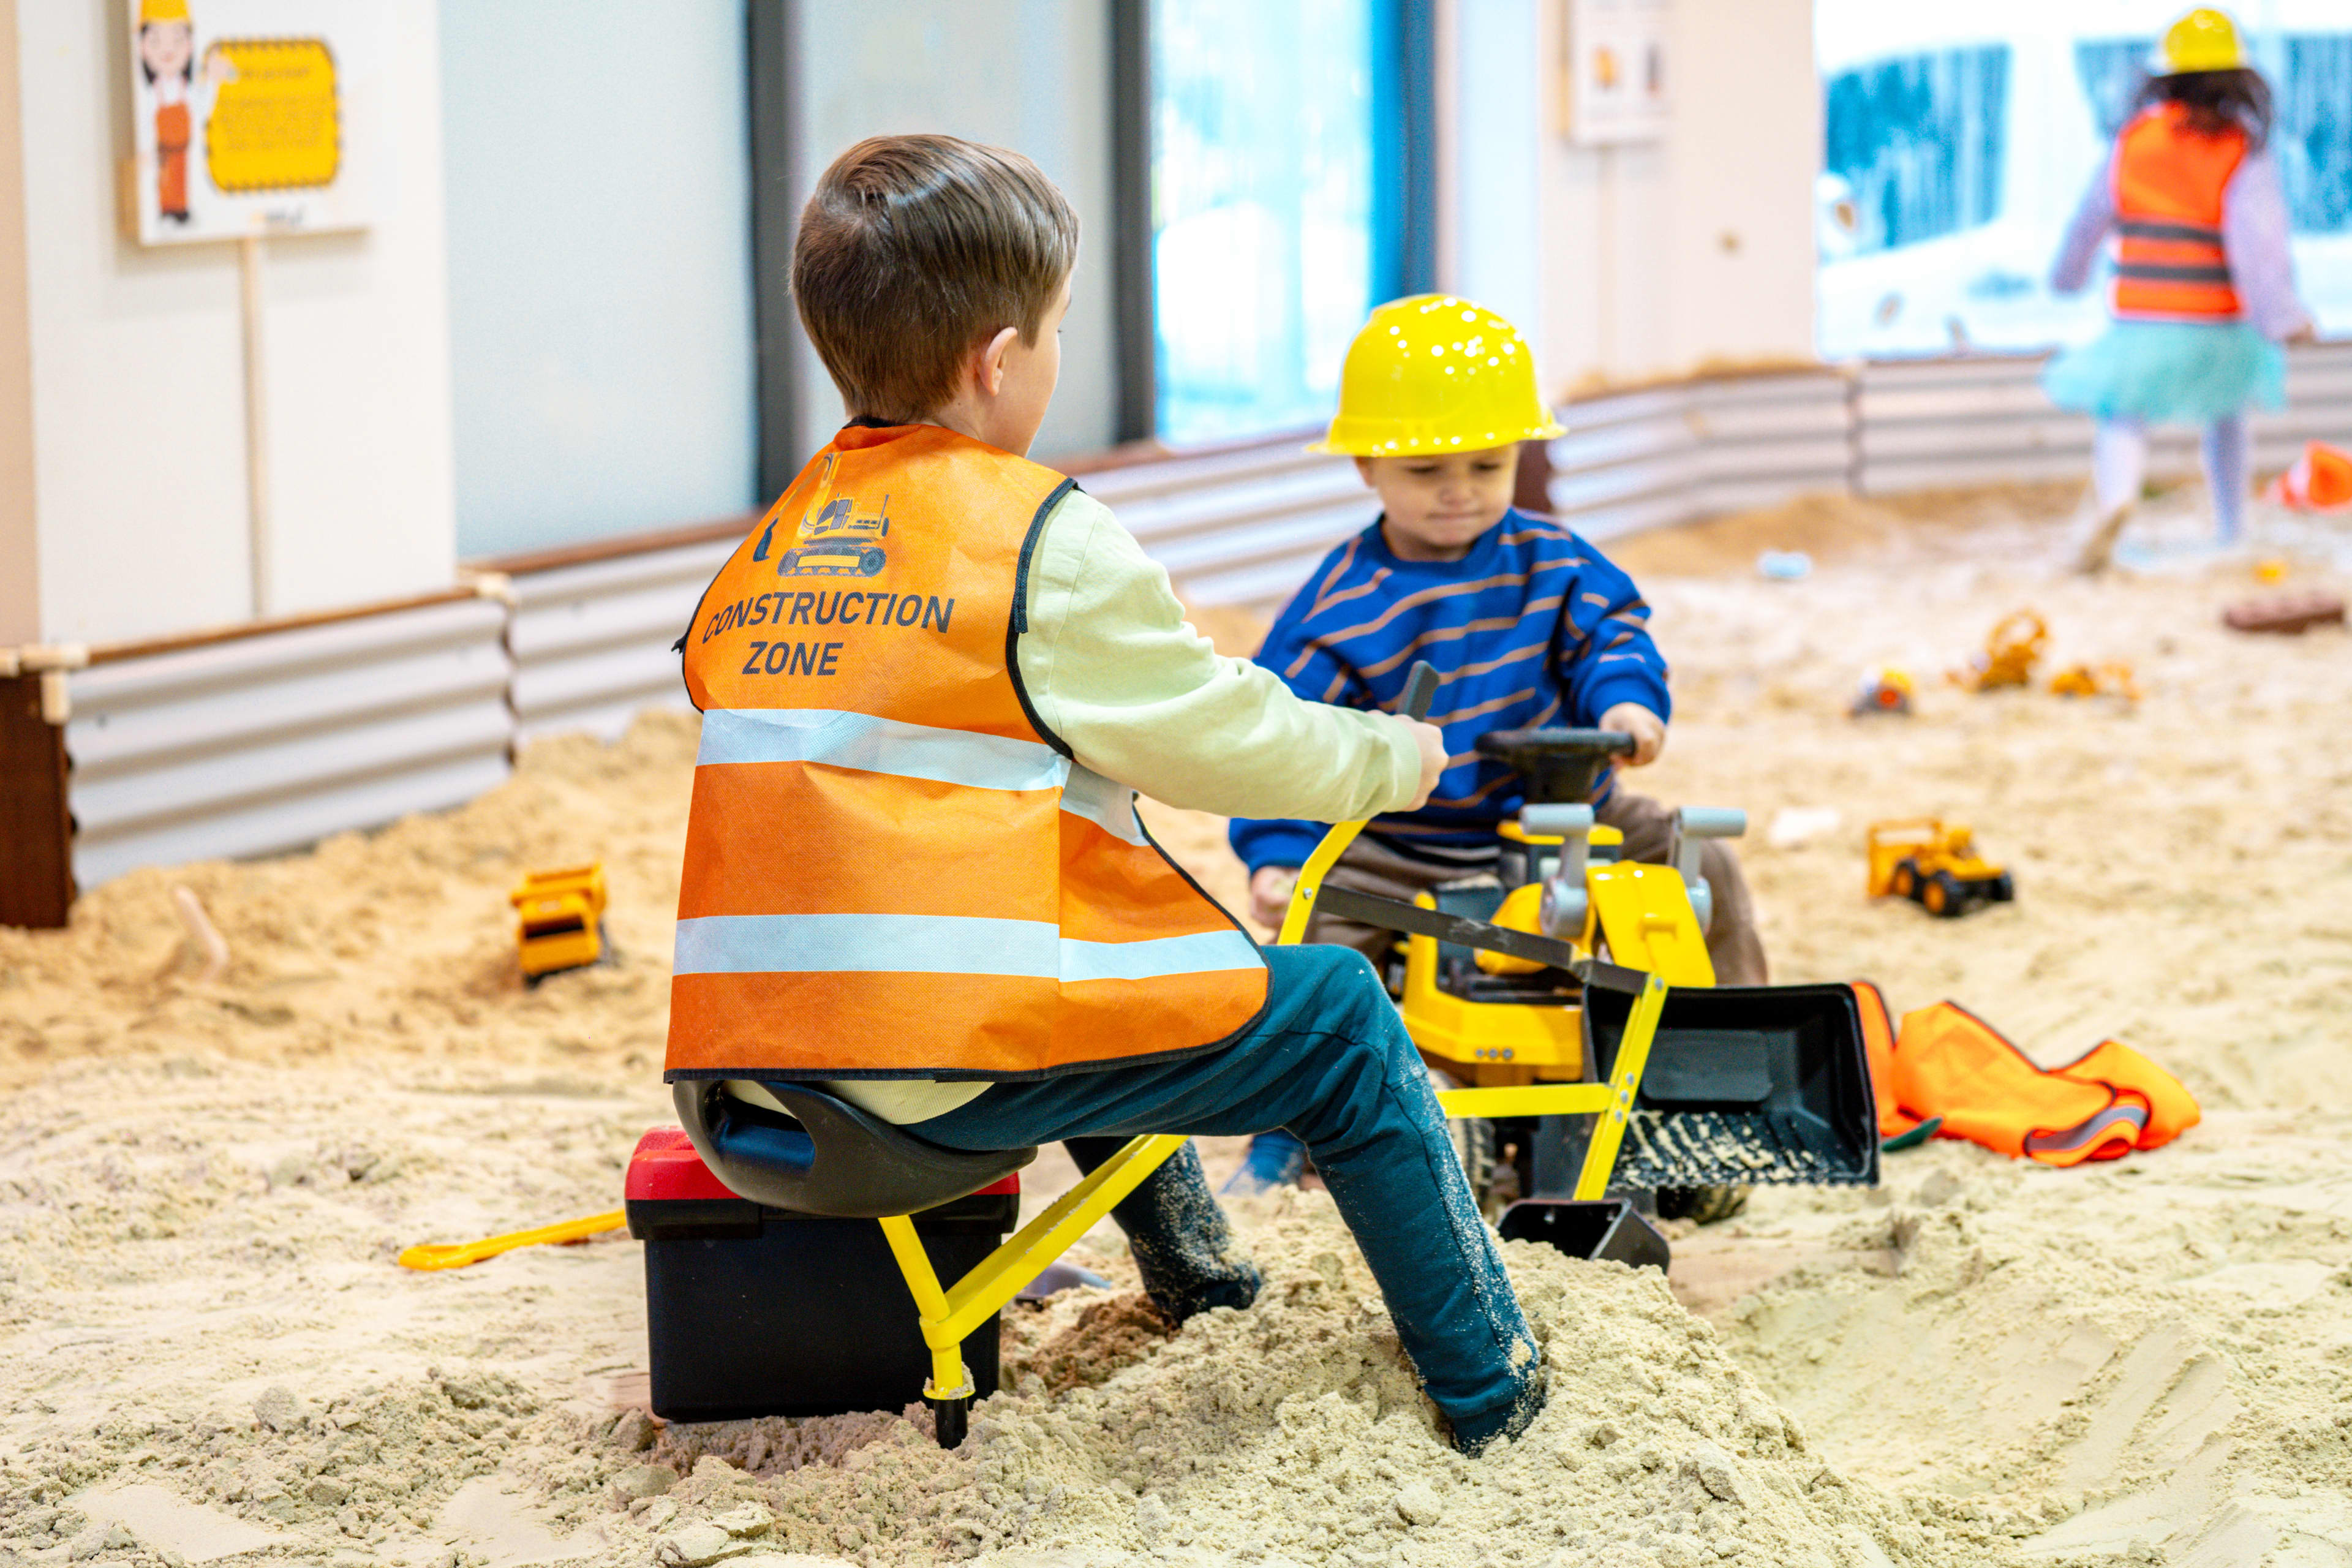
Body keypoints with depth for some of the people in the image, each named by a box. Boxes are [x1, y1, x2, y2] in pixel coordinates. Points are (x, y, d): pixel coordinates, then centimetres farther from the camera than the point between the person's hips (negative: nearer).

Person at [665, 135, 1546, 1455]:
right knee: (1341, 1020, 9)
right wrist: (1387, 756, 18)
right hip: (952, 1069, -8)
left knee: (1098, 956, 38)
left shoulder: (777, 544, 13)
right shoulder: (1043, 539, -8)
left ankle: (1185, 1257, 54)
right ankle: (1488, 1385, 17)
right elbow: (1215, 738, 0)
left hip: (759, 1066, 8)